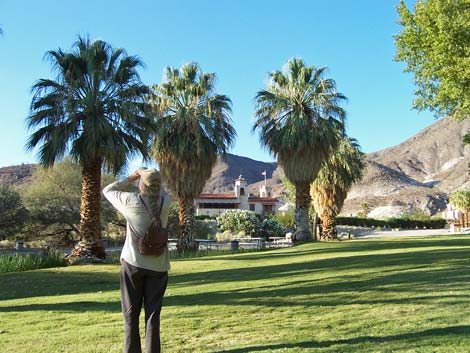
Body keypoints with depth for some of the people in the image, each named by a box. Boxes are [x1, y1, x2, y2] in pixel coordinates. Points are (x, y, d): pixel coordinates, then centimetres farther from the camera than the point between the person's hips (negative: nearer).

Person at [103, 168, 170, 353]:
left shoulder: (131, 201, -11)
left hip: (132, 263, -1)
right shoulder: (165, 201, -5)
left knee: (131, 312, 9)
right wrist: (149, 175, 11)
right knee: (153, 313, 6)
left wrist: (130, 178, 7)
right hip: (158, 266, 2)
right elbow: (162, 192, 20)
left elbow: (107, 190, 7)